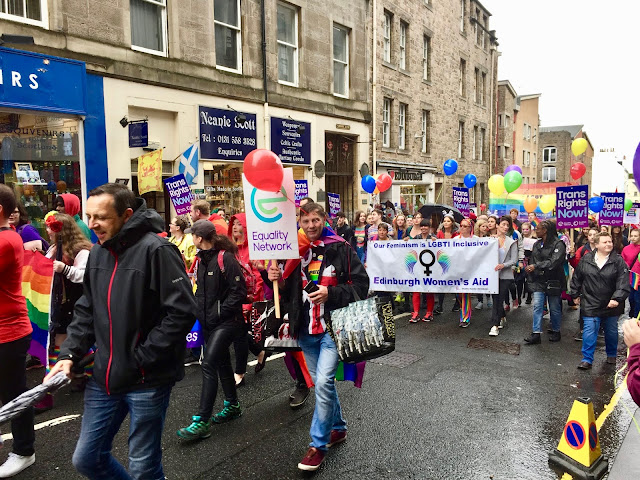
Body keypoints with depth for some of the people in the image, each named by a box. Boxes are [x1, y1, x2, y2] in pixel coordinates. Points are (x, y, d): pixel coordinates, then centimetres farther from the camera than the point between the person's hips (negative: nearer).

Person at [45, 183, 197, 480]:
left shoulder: (156, 250, -17)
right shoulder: (97, 253, 7)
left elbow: (181, 311, -21)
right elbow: (86, 311, 16)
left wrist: (141, 360, -17)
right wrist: (69, 354, 3)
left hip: (147, 381, -7)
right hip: (103, 378, 7)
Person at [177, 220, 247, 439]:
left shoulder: (225, 258, -16)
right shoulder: (202, 259, 10)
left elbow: (239, 291, -18)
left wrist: (220, 312, -18)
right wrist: (199, 309, 7)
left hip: (226, 322, -9)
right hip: (209, 322, 9)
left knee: (209, 364, -12)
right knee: (222, 362, 18)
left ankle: (202, 421, -5)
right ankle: (232, 406, 34)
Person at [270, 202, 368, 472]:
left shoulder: (340, 249, -6)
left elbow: (361, 285, -8)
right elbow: (288, 290, 15)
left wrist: (331, 293, -20)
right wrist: (275, 279, -6)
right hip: (306, 330, 5)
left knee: (324, 382, -12)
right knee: (321, 382, 16)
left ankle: (318, 444, 5)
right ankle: (338, 428, 37)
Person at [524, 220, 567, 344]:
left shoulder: (558, 244, -10)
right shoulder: (536, 244, 11)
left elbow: (554, 262, -23)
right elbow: (532, 261, 13)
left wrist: (536, 266, -26)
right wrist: (530, 280, 9)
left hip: (553, 281, -5)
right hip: (539, 281, 5)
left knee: (554, 307, 8)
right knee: (537, 306, -3)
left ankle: (555, 331, 26)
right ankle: (536, 334, -2)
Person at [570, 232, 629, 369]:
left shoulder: (618, 261, -6)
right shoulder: (586, 259, -2)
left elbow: (623, 282, -13)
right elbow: (576, 278, 8)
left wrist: (617, 299, -23)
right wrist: (575, 295, 10)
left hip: (611, 305, 1)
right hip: (590, 304, 0)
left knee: (612, 331, 16)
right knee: (589, 330, -4)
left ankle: (612, 355, 38)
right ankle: (587, 359, 3)